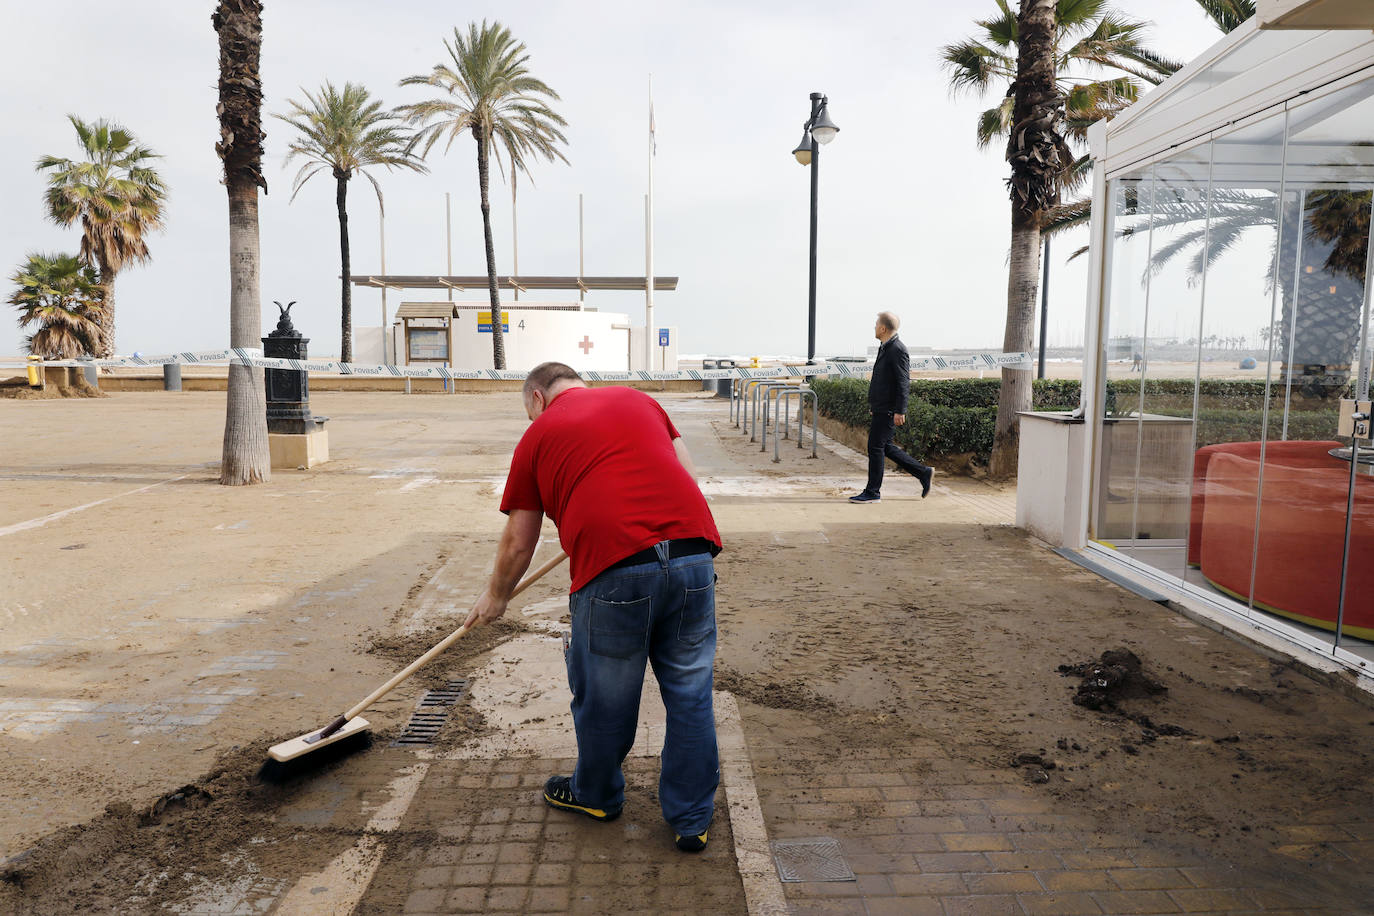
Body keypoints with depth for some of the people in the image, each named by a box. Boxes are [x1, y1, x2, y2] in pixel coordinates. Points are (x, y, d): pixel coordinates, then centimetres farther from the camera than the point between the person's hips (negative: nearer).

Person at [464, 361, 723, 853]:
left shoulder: (538, 435, 16)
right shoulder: (639, 400, 23)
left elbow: (517, 543, 20)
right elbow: (689, 476, 20)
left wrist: (496, 597, 37)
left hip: (614, 569, -3)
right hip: (693, 551, 3)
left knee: (604, 696, 18)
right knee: (690, 692, 15)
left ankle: (596, 795, 41)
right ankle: (692, 819, 27)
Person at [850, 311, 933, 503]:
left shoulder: (898, 350, -15)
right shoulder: (885, 347, 15)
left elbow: (904, 383, -19)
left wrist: (899, 411, -22)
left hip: (888, 410, -10)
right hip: (881, 408, 10)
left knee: (875, 447, -5)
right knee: (886, 447, 13)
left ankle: (873, 492, 3)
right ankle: (923, 473, 20)